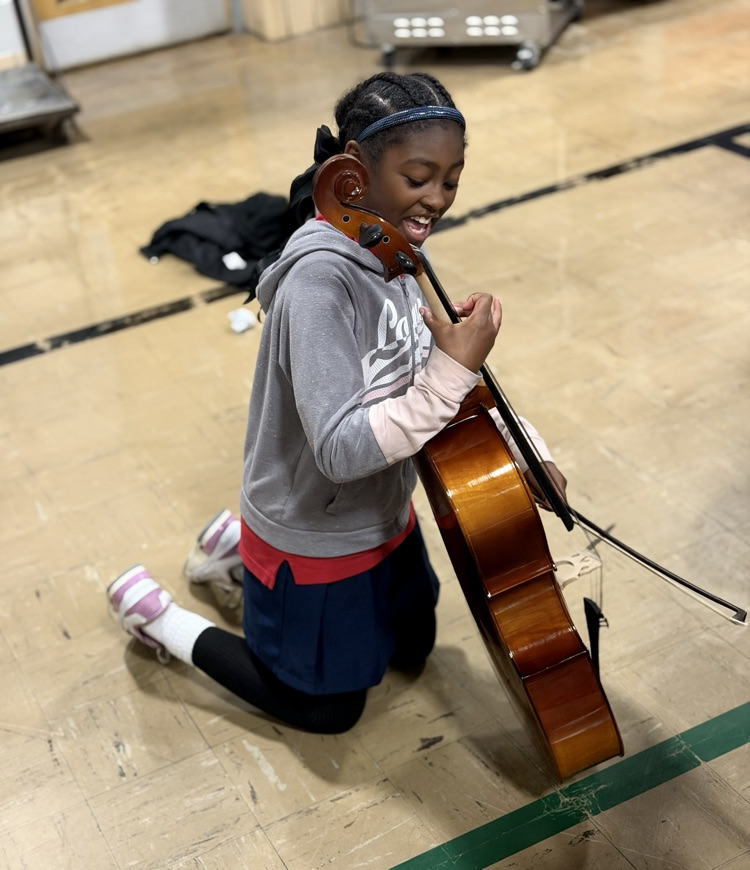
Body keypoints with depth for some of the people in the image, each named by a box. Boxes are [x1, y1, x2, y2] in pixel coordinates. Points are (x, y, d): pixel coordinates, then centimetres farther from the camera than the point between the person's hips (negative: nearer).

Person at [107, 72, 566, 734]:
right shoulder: (320, 279, -33)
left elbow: (422, 378, 4)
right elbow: (342, 450, -37)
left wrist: (528, 449, -6)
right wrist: (452, 370, -40)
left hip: (384, 515, 8)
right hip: (316, 541, -8)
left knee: (410, 648, 31)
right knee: (328, 707, 15)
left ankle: (239, 551, 36)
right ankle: (159, 617, 27)